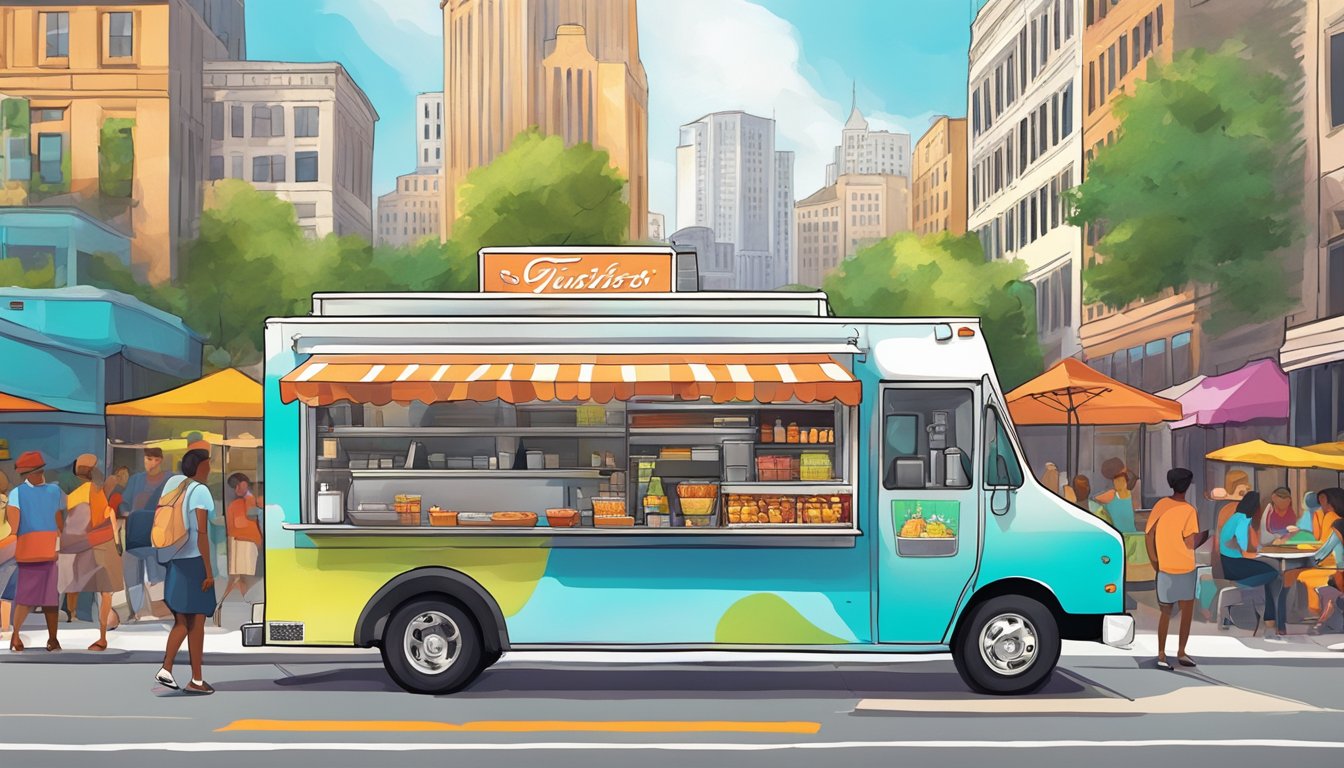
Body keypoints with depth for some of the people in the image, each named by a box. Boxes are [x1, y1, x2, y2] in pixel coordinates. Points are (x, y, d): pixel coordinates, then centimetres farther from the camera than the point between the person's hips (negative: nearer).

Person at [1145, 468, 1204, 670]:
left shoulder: (1160, 505, -1)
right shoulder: (1189, 510, -14)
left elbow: (1148, 534, 0)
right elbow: (1190, 543, -19)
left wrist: (1154, 561, 9)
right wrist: (1201, 537, 3)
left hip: (1164, 568, 4)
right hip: (1185, 569, -4)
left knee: (1165, 613, 12)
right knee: (1187, 611, 12)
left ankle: (1161, 655, 9)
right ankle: (1181, 652, 10)